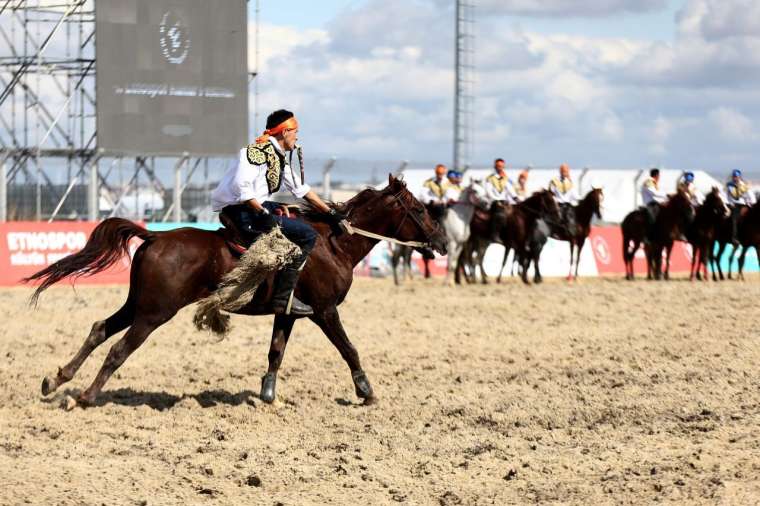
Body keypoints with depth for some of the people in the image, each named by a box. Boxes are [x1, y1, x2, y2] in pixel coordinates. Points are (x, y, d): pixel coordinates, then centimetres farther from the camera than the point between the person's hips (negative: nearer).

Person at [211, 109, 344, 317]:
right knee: (307, 235, -13)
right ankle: (283, 299, -16)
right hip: (241, 212, -11)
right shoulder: (259, 150, -13)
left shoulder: (279, 158, 18)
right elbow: (241, 185, -25)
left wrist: (330, 212, 26)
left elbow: (301, 189, 26)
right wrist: (263, 213, -27)